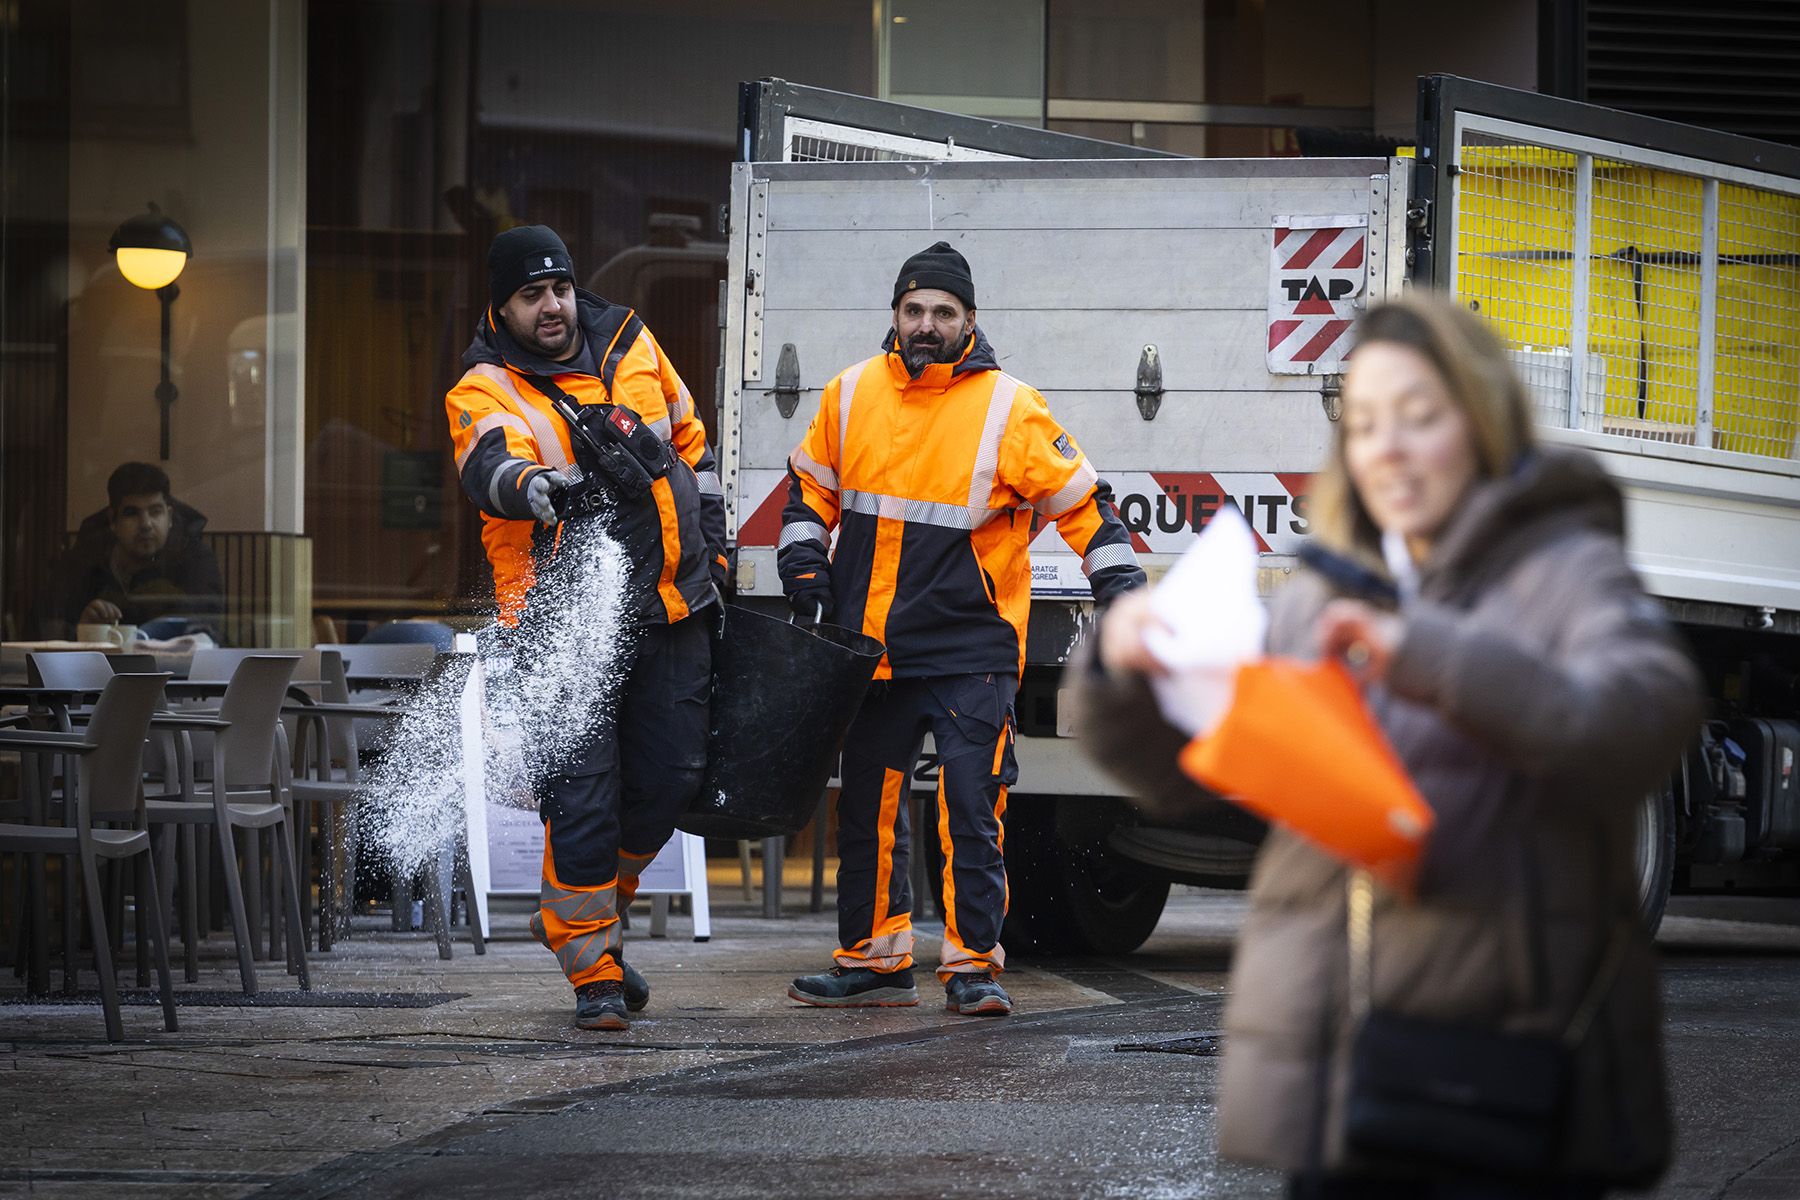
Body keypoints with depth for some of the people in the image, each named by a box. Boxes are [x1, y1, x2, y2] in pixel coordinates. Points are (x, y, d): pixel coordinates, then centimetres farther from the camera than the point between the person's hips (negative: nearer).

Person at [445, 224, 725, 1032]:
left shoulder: (630, 347, 7)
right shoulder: (484, 391, -9)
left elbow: (689, 443, 20)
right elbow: (489, 465, -31)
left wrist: (710, 544, 18)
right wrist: (524, 484, -54)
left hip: (671, 609, 5)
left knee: (669, 777, 7)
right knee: (580, 790, -10)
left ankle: (584, 917, 30)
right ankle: (592, 970, 0)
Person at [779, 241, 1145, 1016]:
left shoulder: (1008, 409, -7)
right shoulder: (852, 395, 5)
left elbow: (1080, 502, -3)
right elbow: (812, 486, 20)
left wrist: (1123, 593, -8)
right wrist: (805, 566, 8)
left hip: (969, 652, -4)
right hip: (870, 648, 5)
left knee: (970, 806, -10)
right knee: (867, 806, 11)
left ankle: (972, 965, -3)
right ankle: (873, 960, 21)